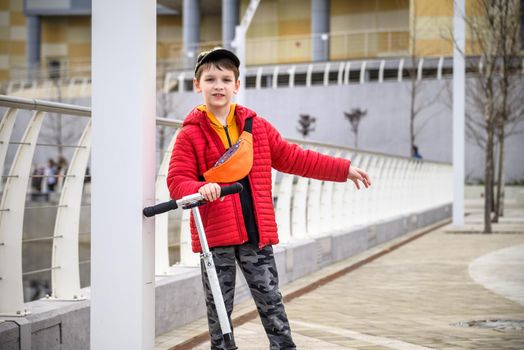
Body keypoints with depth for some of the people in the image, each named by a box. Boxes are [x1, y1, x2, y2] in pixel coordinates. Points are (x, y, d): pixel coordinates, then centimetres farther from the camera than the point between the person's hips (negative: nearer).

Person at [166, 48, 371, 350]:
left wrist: (344, 169, 11)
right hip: (215, 235, -2)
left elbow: (293, 158, 13)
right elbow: (177, 182, -7)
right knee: (219, 308, 7)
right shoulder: (191, 135, -3)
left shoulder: (257, 127, 9)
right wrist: (201, 188, -30)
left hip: (257, 233, 3)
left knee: (271, 303, 6)